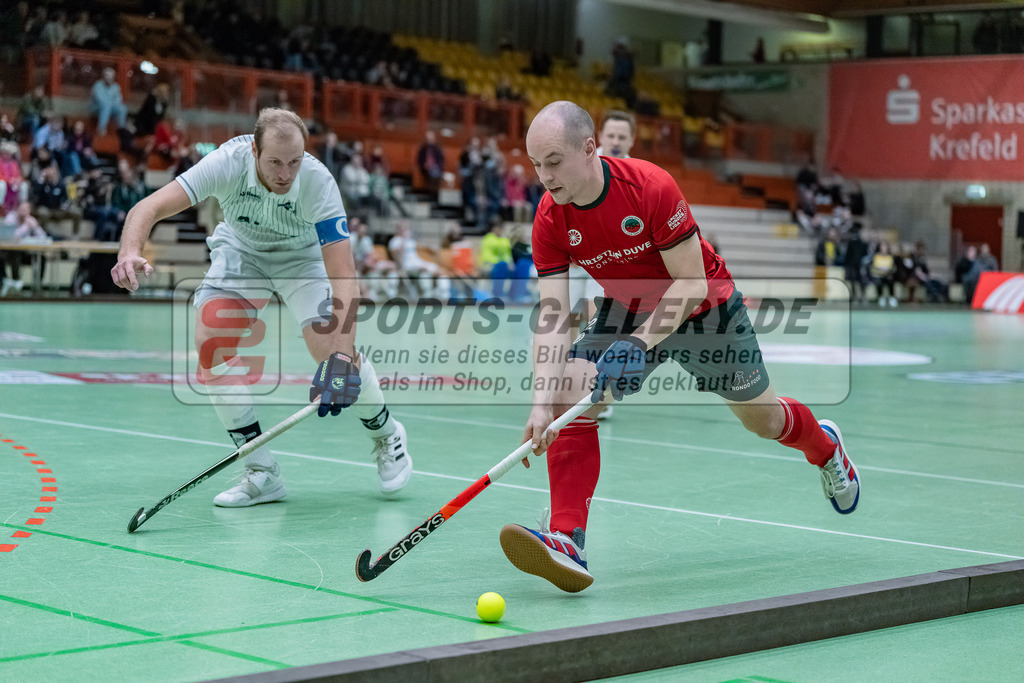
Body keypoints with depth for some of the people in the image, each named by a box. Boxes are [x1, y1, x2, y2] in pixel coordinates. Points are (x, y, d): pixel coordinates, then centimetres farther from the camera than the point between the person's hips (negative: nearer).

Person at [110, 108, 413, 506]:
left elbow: (344, 278, -39)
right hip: (240, 248, 2)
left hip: (302, 254, -2)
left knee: (331, 349, -21)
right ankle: (261, 472, -8)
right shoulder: (229, 162, -33)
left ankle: (385, 435, 11)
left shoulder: (318, 182, -35)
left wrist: (342, 357, -50)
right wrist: (130, 252, -59)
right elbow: (149, 208, -37)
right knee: (210, 341, -19)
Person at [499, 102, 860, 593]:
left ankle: (824, 447, 50)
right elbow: (553, 316, -24)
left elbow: (691, 283, -28)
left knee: (763, 421, 14)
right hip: (627, 309, 3)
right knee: (572, 402, -22)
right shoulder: (550, 221, -21)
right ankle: (566, 541, -25)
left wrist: (639, 344, -38)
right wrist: (543, 402, -36)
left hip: (703, 309, -3)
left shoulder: (652, 187, -33)